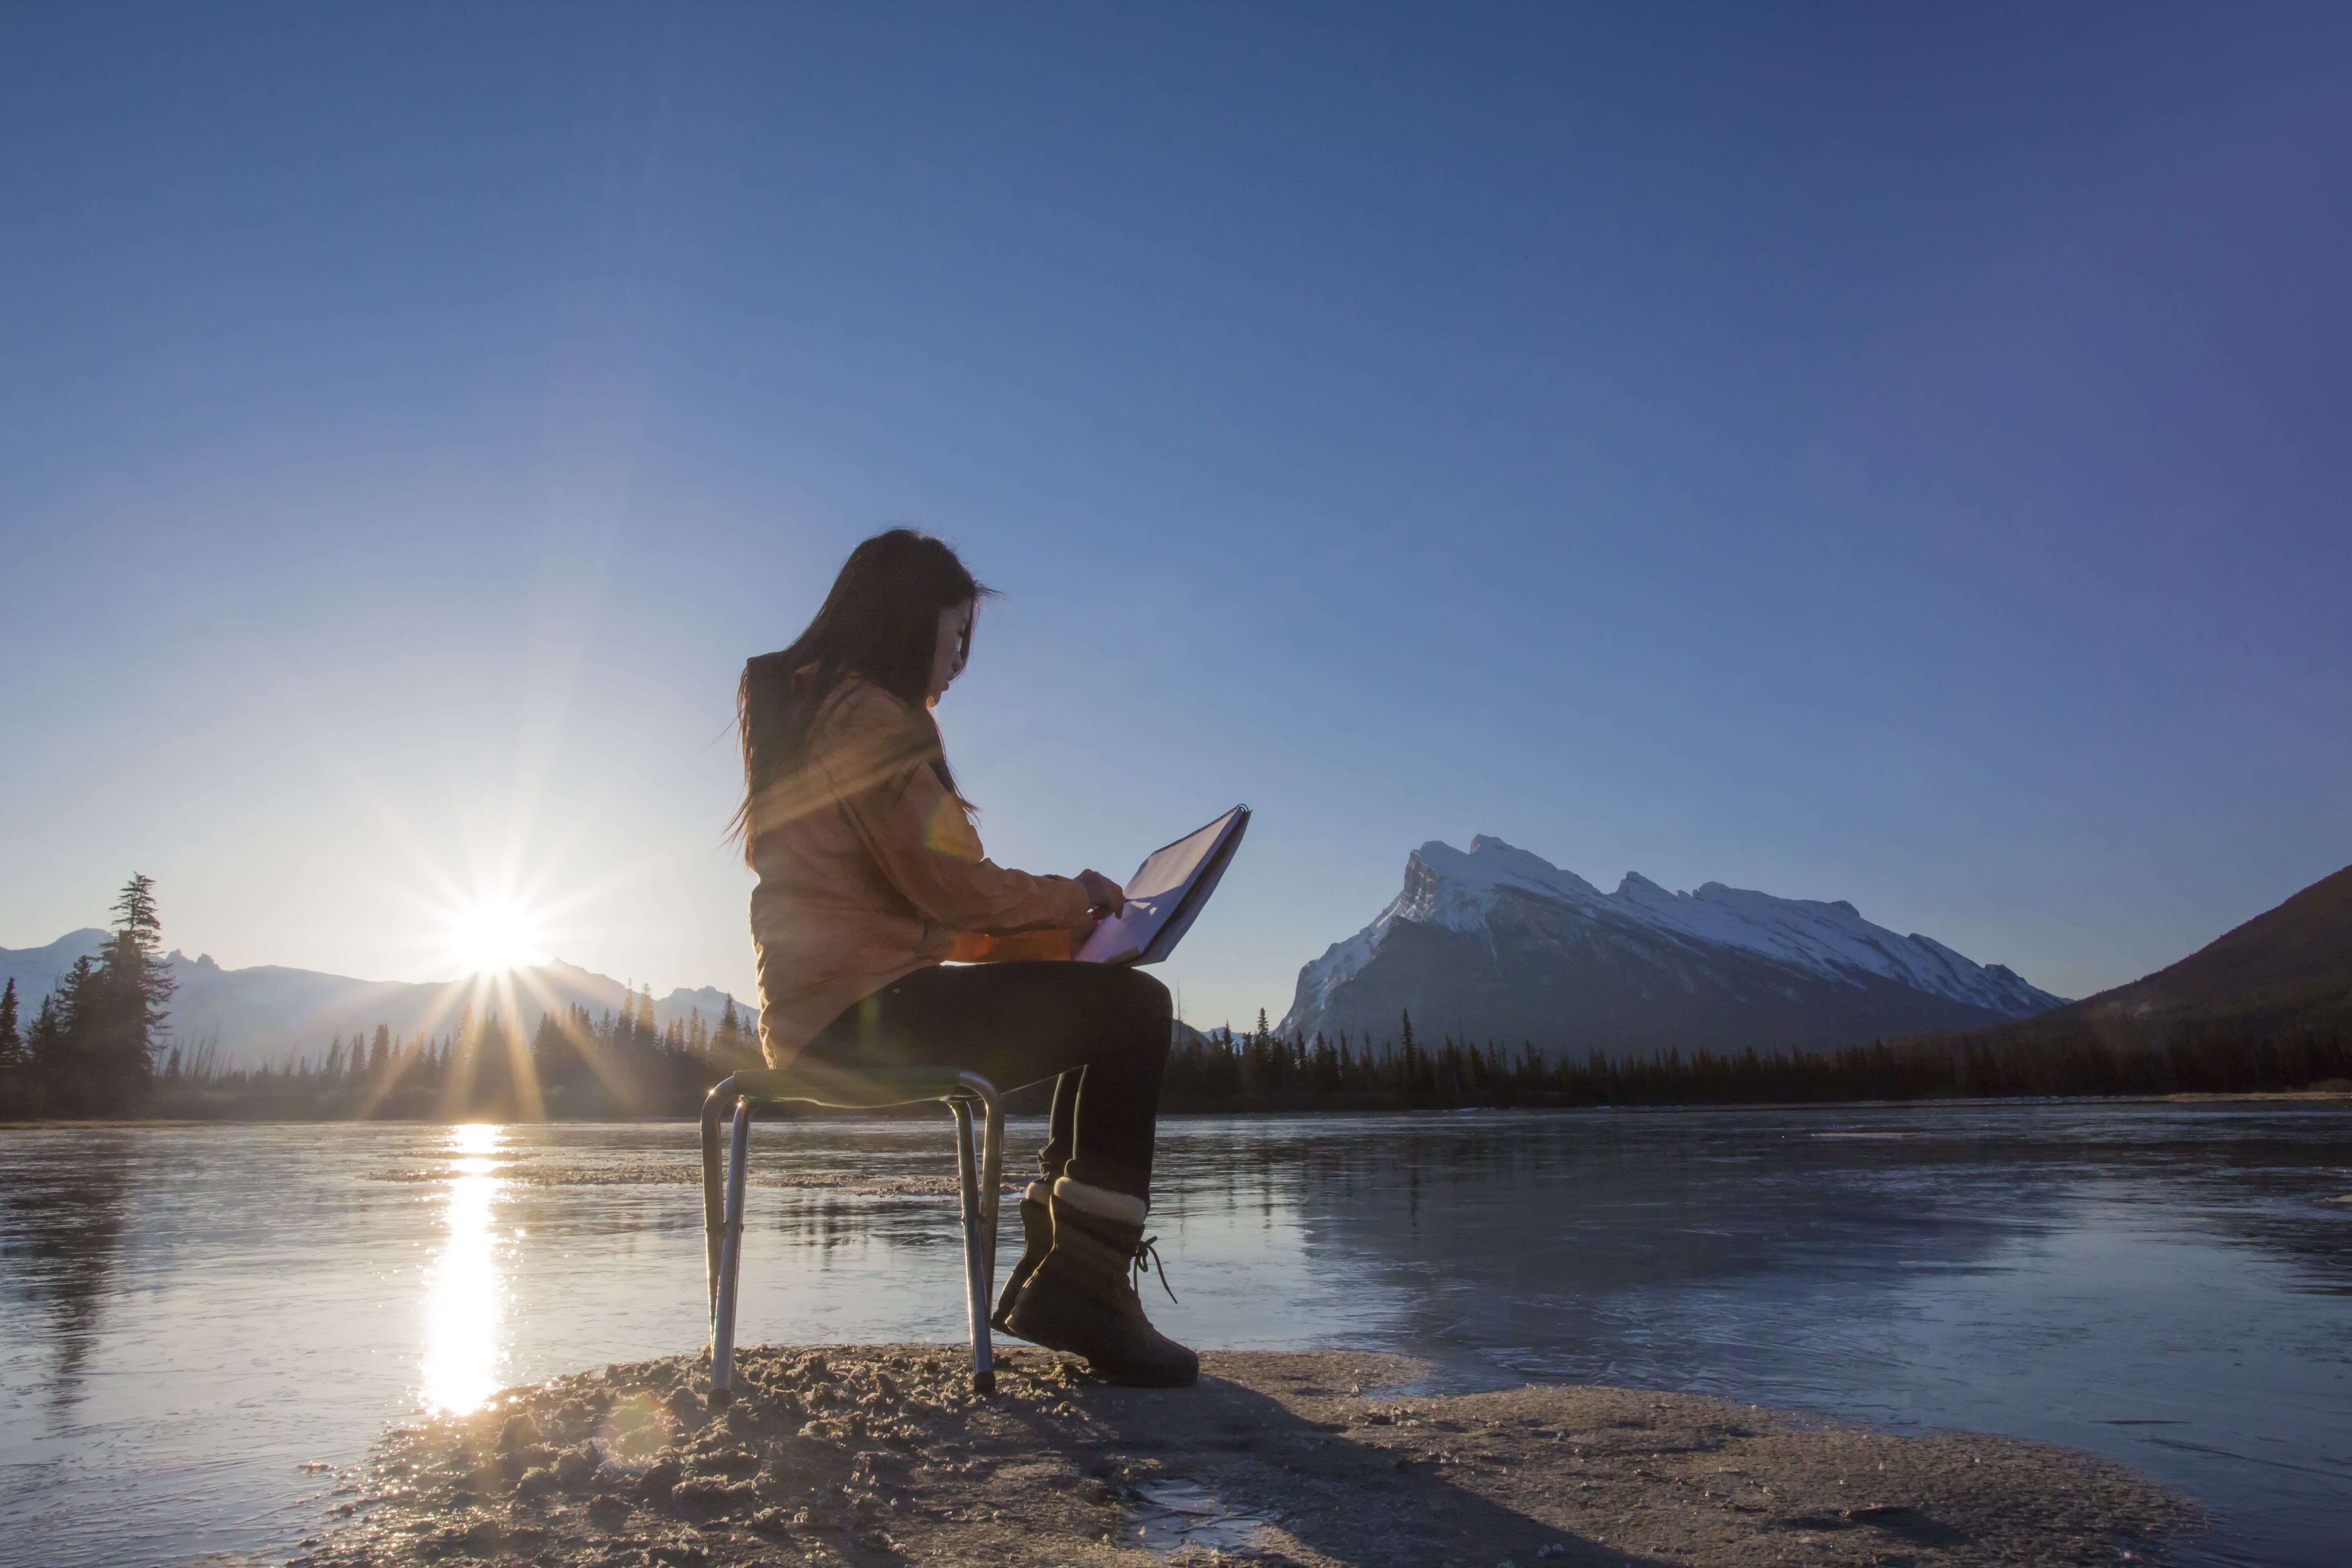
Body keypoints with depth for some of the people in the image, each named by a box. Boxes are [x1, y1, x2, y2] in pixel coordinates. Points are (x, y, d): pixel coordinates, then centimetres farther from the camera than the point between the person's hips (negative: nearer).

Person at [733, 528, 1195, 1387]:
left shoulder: (809, 707, 23)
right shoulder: (870, 717, -10)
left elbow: (922, 912, 20)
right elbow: (950, 886, -16)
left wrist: (1059, 925, 12)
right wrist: (1068, 898, 2)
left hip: (824, 1011, 11)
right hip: (863, 1007, -11)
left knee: (1101, 1014, 15)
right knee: (1133, 1008, -12)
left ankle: (1053, 1277, 12)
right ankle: (1084, 1289, -9)